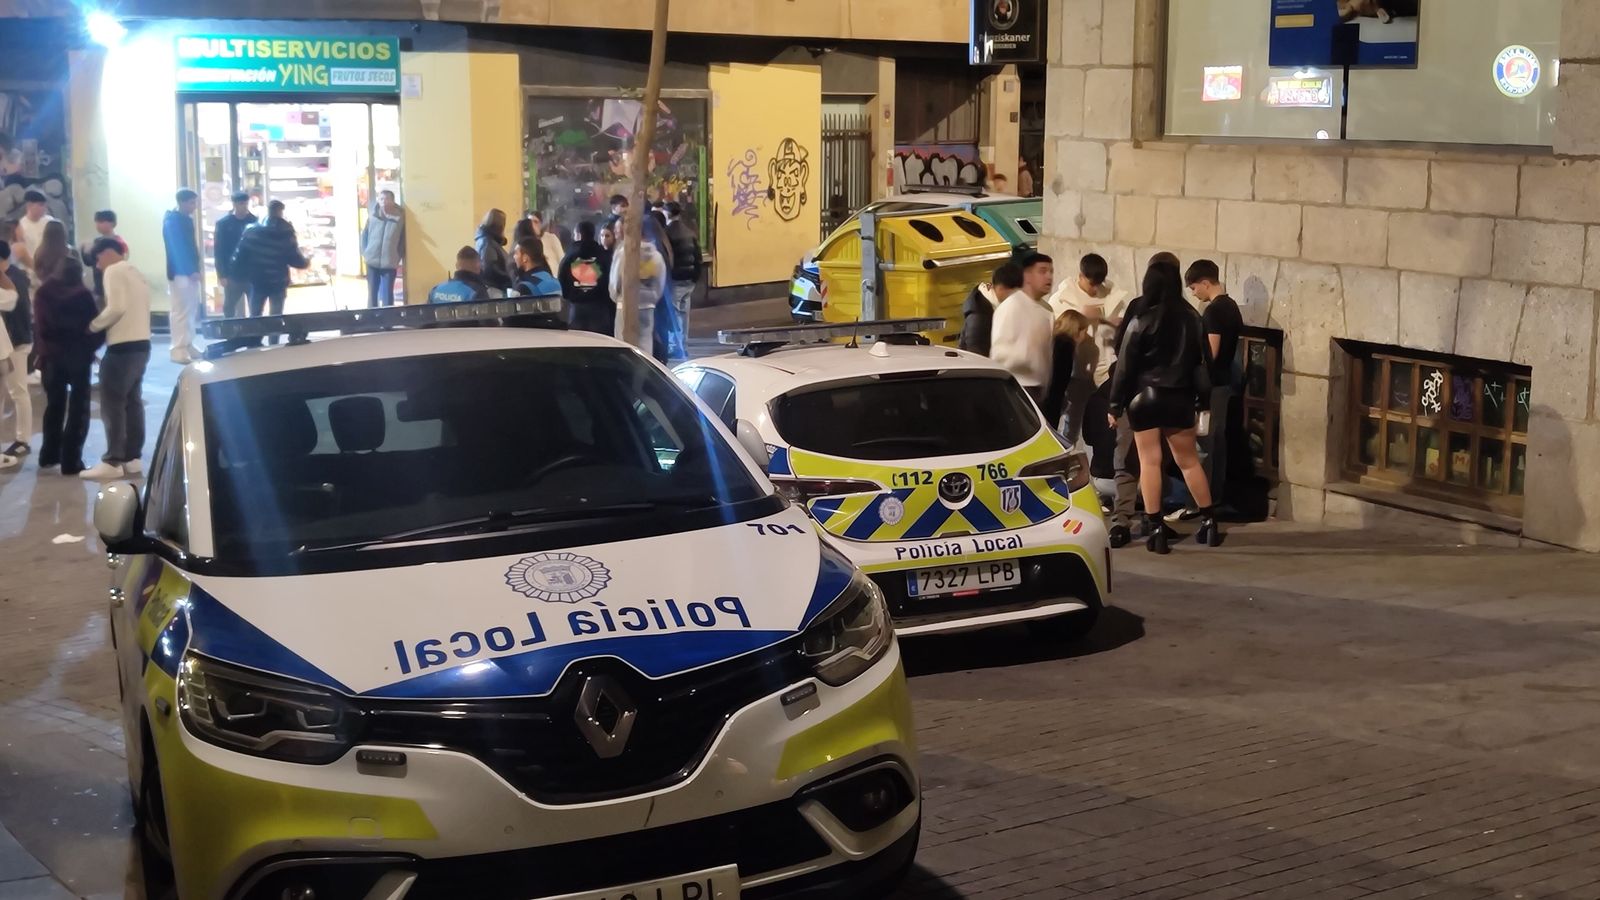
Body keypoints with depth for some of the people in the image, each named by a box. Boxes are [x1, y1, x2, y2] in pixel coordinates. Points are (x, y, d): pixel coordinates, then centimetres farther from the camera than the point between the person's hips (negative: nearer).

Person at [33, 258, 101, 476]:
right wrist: (90, 348, 7)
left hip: (51, 356, 4)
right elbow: (94, 325, -9)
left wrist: (42, 350, 11)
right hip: (77, 356, -4)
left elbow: (39, 325, 4)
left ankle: (50, 454, 26)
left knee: (54, 405, 20)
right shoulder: (82, 295, -10)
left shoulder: (43, 293, 3)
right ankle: (71, 461, -3)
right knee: (78, 408, 2)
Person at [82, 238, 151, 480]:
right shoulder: (134, 273, 21)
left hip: (123, 346, -9)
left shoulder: (114, 271, -7)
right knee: (133, 401, 12)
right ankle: (132, 457, 15)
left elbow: (116, 308, -19)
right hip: (141, 343, 9)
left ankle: (113, 462, -8)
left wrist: (93, 326, -7)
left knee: (112, 403, -6)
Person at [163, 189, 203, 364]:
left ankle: (188, 345, 17)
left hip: (190, 271, 9)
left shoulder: (187, 220, 14)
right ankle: (179, 349, -9)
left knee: (192, 309, 11)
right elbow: (177, 249, -19)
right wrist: (191, 270, -23)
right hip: (179, 272, -9)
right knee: (181, 310, -9)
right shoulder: (172, 222, -12)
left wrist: (195, 269, 10)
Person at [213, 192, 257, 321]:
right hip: (233, 274, -1)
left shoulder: (254, 221, 3)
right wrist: (222, 275, -9)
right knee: (229, 308, 6)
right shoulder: (224, 224, -2)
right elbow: (218, 251, -3)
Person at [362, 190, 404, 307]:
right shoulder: (373, 216, -1)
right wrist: (364, 253, 1)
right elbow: (364, 235, 8)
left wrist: (399, 258, -3)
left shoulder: (400, 217, -4)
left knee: (387, 295, 3)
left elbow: (403, 240, 1)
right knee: (372, 293, 11)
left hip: (390, 263, -2)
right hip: (372, 262, 2)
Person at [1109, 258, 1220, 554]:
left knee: (1150, 462, 1)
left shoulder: (1141, 321, -10)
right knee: (1189, 461, 15)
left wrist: (1116, 405, -2)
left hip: (1145, 397, -3)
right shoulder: (1192, 319, 0)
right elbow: (1203, 361, 6)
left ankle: (1156, 529, -1)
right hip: (1180, 399, 3)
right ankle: (1209, 522, 18)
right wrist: (1202, 398, 15)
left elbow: (1125, 366, -8)